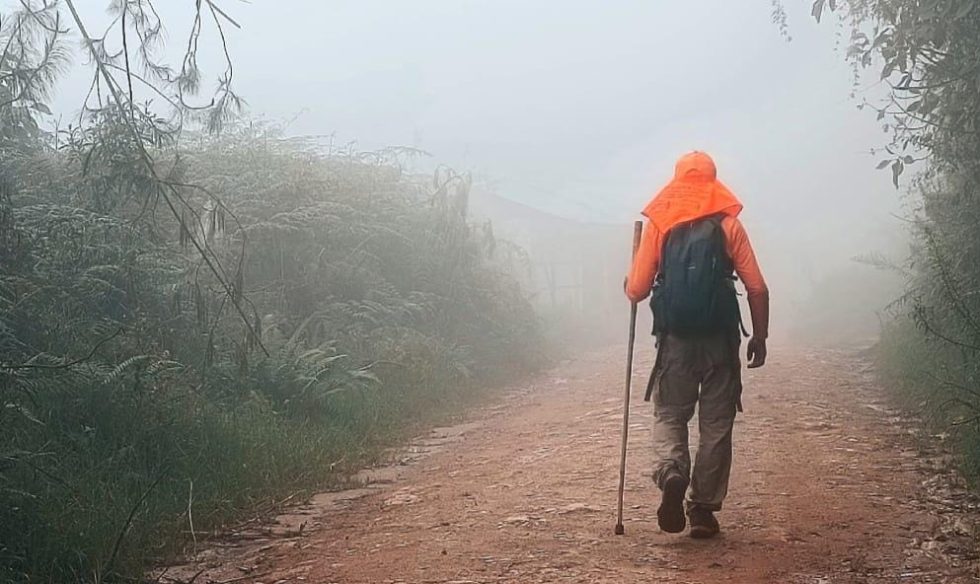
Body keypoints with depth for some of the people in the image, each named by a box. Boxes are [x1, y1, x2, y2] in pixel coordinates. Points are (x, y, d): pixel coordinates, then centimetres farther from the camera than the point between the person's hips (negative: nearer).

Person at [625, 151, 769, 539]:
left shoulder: (658, 224, 2)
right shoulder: (728, 224, 2)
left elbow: (636, 291, -1)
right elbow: (757, 289, -3)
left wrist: (629, 283, 22)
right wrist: (760, 337, 8)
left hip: (675, 340, 0)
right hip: (720, 340, 0)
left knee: (669, 415, 12)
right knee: (716, 425, 10)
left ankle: (671, 475, -15)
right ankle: (704, 508, 11)